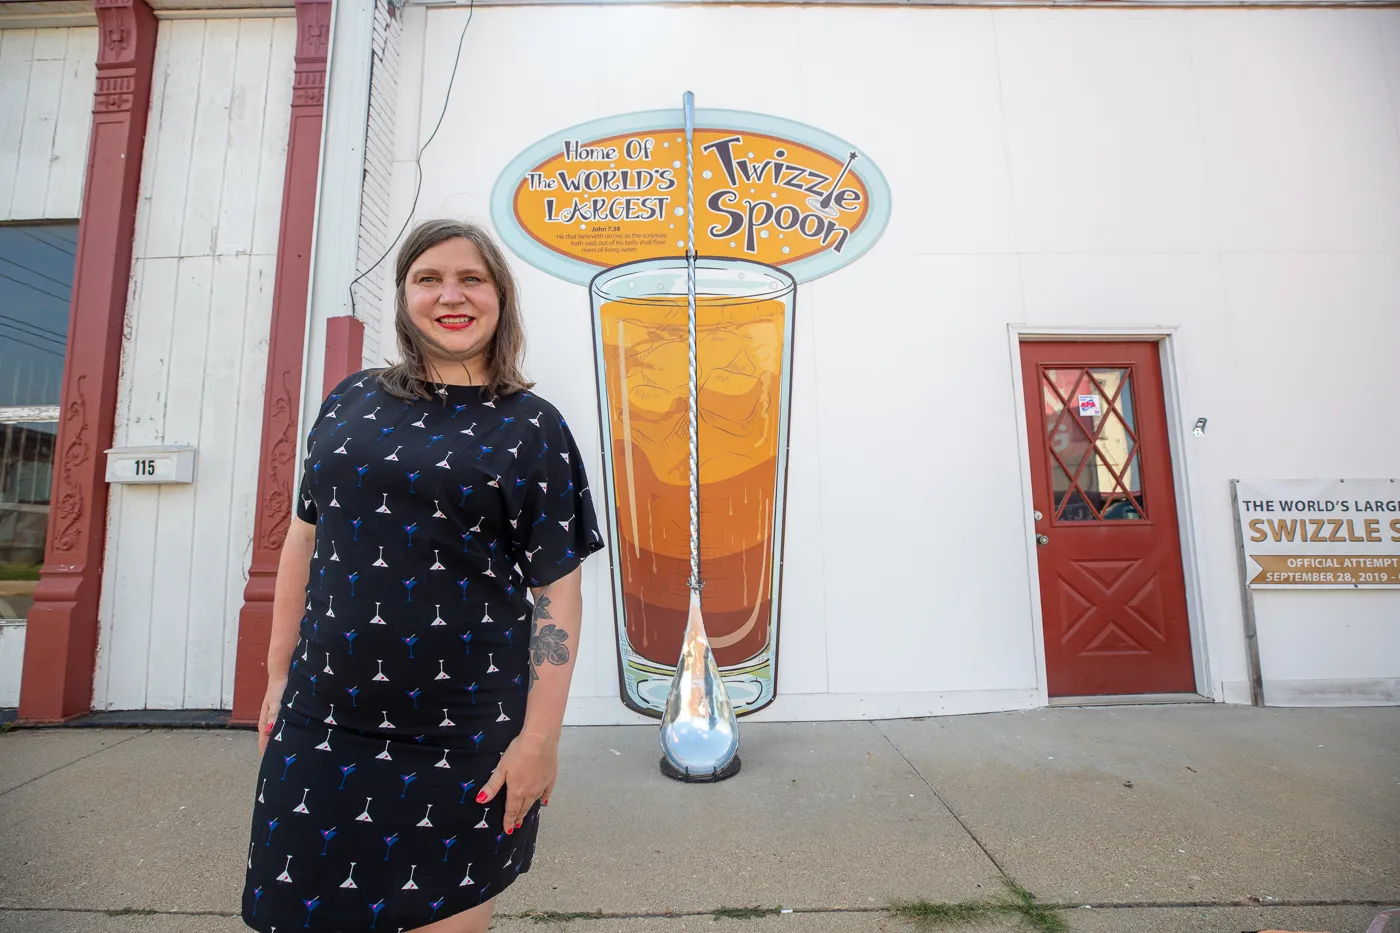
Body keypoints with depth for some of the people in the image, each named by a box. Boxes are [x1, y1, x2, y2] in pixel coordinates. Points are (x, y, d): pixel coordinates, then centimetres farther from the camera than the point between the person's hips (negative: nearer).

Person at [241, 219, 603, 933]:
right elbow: (305, 540, 12)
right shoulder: (353, 401, 7)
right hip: (321, 725, 4)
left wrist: (540, 736, -10)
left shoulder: (533, 428, -4)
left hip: (465, 740, -3)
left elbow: (557, 589, -8)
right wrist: (278, 677, 12)